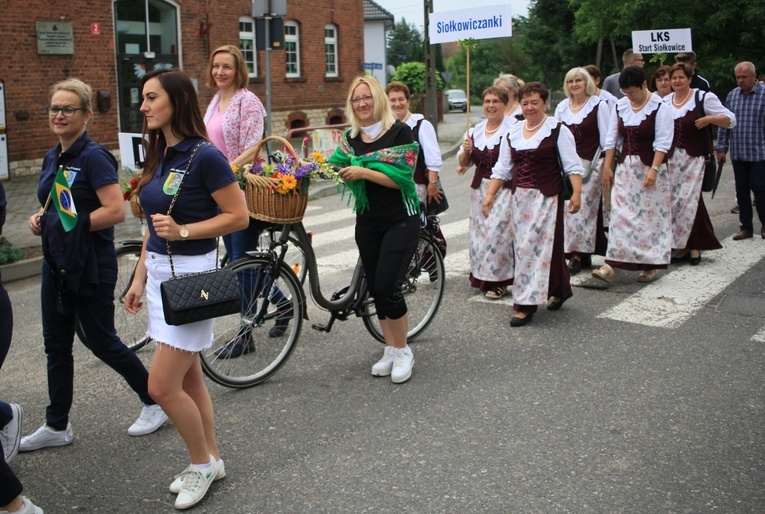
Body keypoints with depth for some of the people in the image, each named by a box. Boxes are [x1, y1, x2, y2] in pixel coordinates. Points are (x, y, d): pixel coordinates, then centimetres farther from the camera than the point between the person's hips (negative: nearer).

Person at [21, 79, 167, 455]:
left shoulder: (93, 157, -16)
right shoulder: (52, 158, 10)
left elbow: (116, 211, -24)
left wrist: (72, 225, -21)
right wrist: (40, 220, 3)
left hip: (90, 266, -8)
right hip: (56, 264, 9)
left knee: (102, 342, 3)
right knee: (56, 345, 13)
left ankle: (156, 401, 22)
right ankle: (56, 426, 26)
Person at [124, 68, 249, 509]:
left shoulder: (204, 155, -15)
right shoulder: (158, 154, 9)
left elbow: (239, 216, -14)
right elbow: (155, 224, 15)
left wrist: (183, 231, -22)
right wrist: (140, 278, 15)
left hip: (193, 272, -8)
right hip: (160, 272, 8)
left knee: (163, 385, -5)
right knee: (189, 377, 14)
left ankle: (202, 462, 17)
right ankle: (211, 461, 29)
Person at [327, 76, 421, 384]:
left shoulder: (400, 132, -8)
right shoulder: (351, 138, 10)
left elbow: (401, 177, -15)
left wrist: (363, 171, -22)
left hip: (400, 221, -6)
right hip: (367, 222, 6)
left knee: (387, 287, -12)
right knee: (375, 288, 8)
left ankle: (403, 352, 6)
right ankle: (391, 350, 22)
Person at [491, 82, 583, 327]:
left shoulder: (557, 130, -3)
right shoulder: (512, 133, 12)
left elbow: (573, 165, -7)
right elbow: (502, 168, 14)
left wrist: (576, 193, -17)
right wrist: (490, 194, 7)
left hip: (546, 197, -6)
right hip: (520, 197, 6)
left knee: (538, 246, -8)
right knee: (522, 246, 9)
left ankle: (526, 305, -5)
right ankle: (560, 291, 28)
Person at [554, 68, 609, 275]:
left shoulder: (598, 105, -1)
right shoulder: (561, 107, 11)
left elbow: (606, 138, -1)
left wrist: (606, 165, -5)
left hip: (590, 165, -4)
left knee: (583, 208, -9)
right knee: (569, 208, 1)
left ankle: (577, 255, -4)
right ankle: (583, 255, 11)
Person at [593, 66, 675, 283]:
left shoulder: (659, 107, -8)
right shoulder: (619, 106, 7)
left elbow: (663, 142, -13)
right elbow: (612, 139, 11)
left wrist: (654, 169, -21)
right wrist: (607, 166, 7)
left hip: (650, 167, -4)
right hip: (625, 168, 4)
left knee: (650, 215, 2)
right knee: (620, 215, -1)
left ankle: (650, 265, 13)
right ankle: (612, 265, -5)